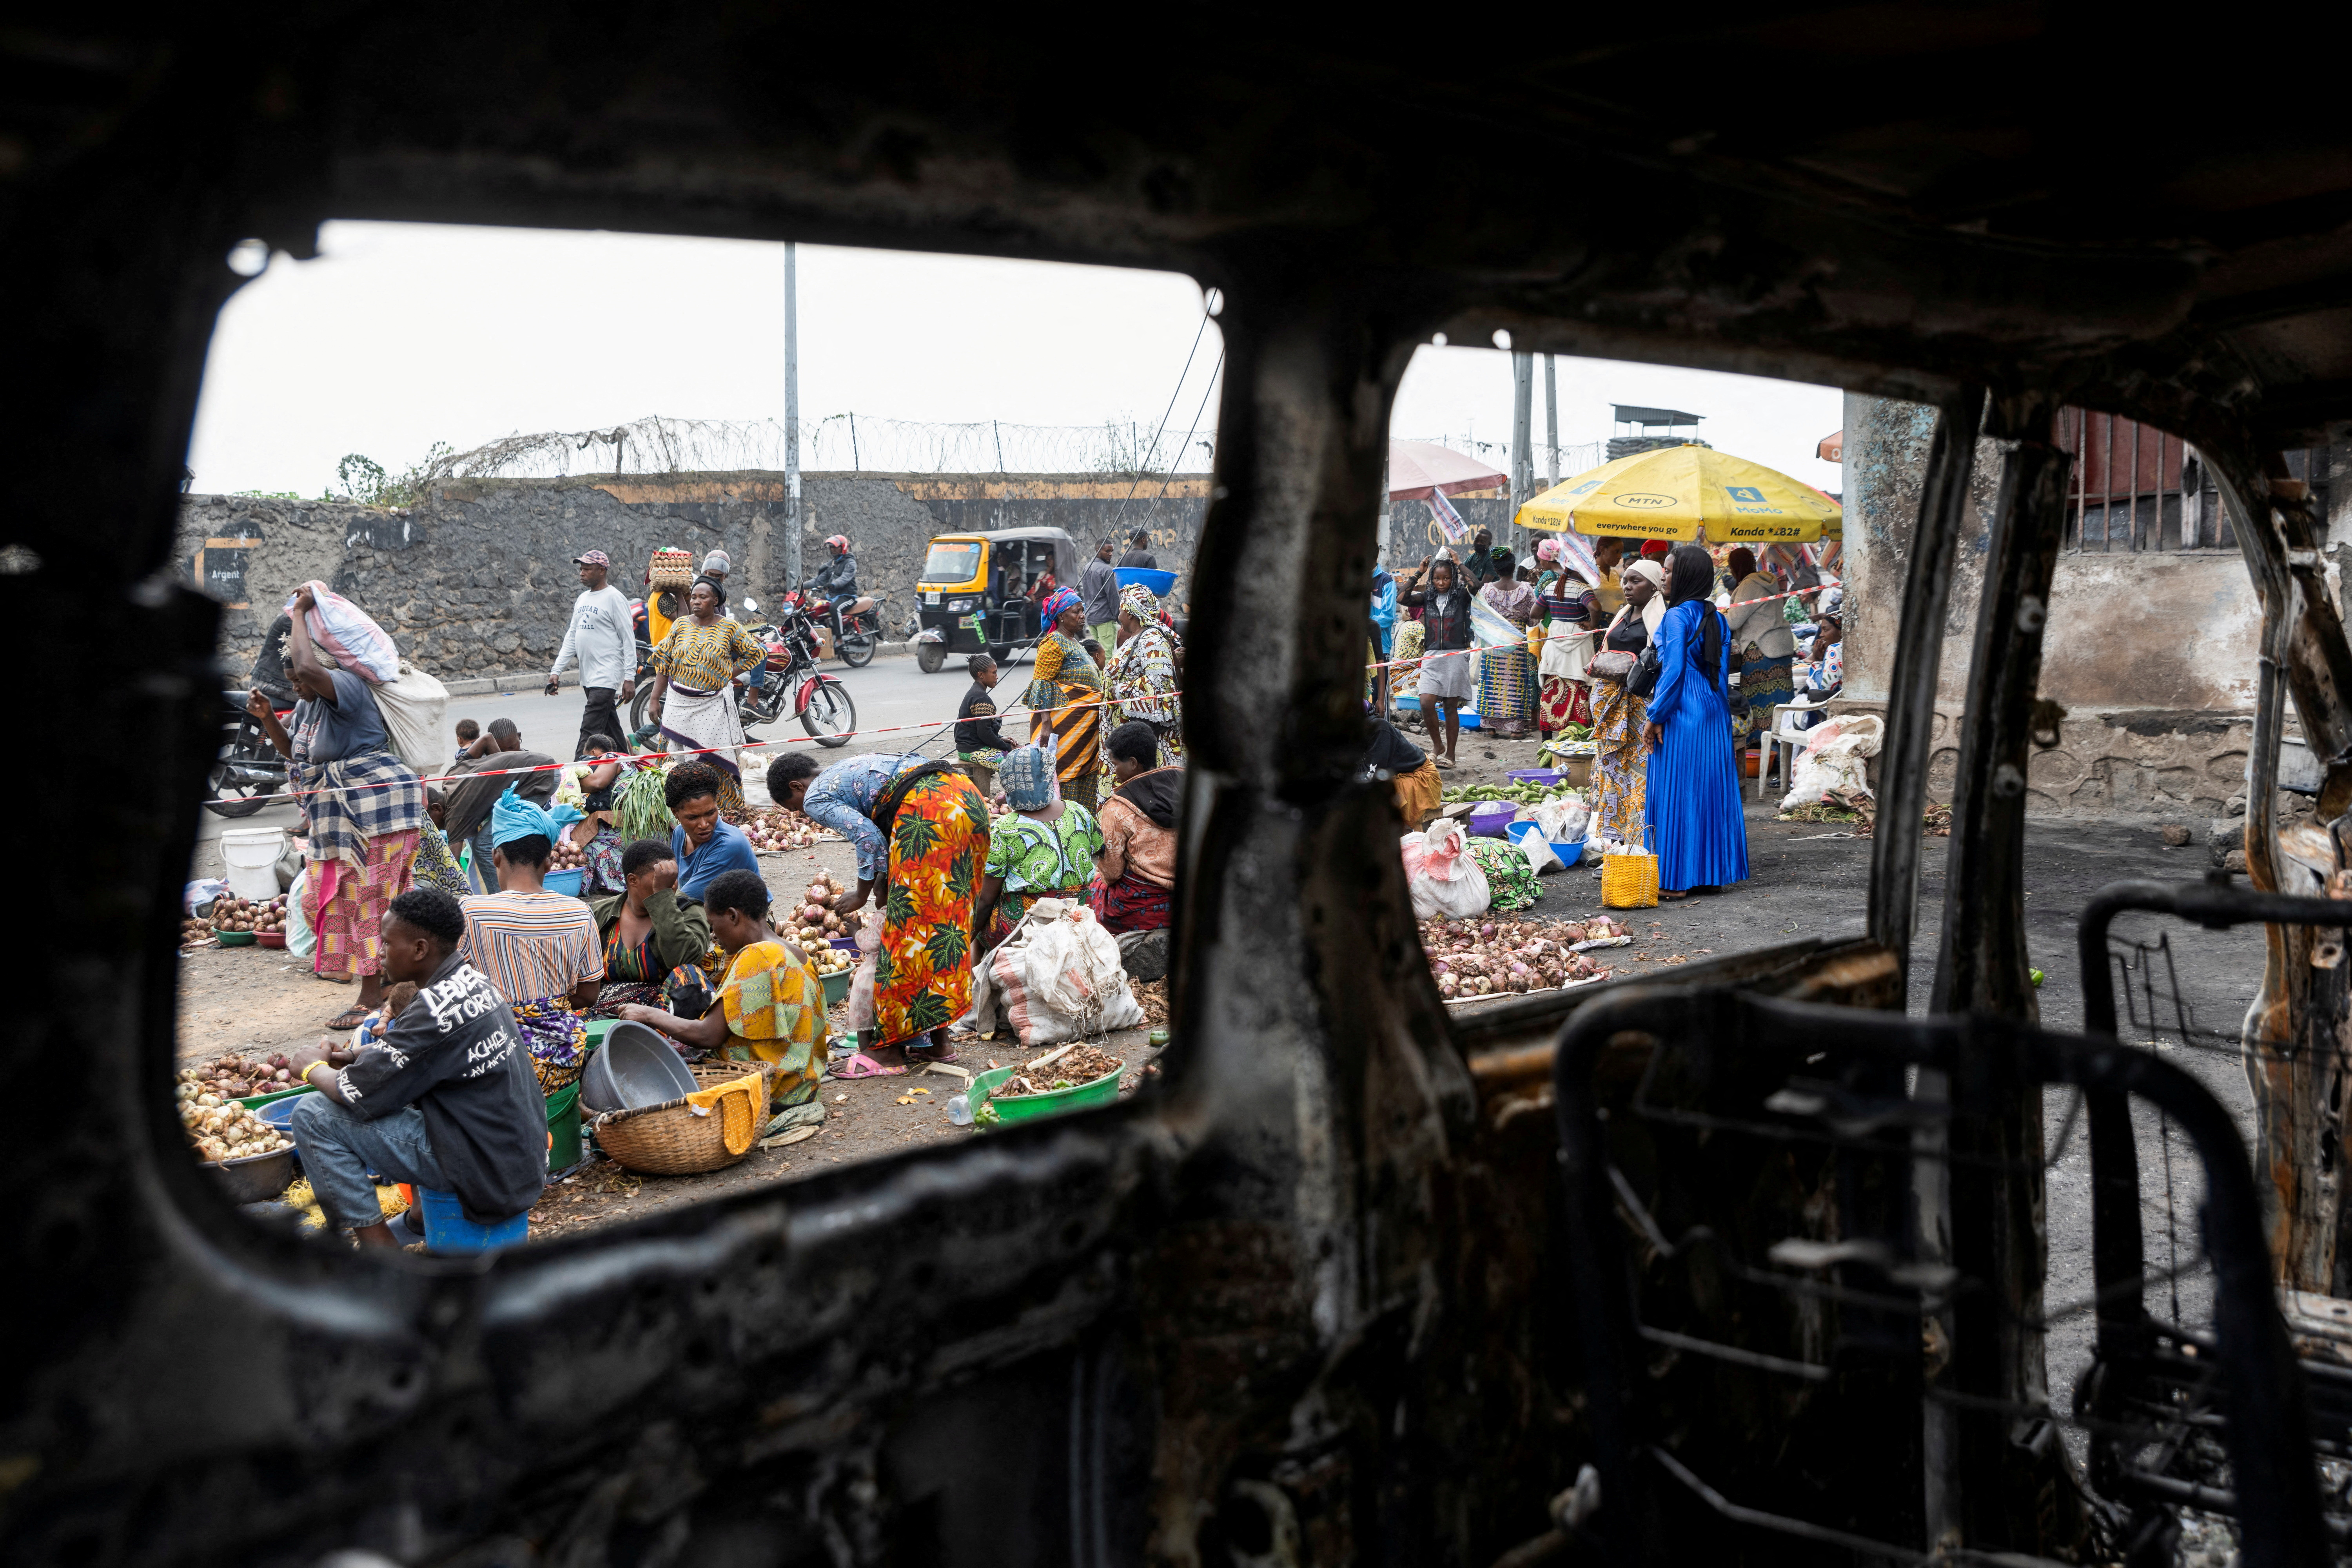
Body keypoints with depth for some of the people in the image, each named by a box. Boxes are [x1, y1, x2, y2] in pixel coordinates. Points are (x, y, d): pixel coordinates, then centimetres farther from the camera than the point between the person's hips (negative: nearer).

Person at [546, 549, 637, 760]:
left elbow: (629, 639, -11)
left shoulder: (614, 598, -8)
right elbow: (572, 637, 19)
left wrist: (630, 678, -16)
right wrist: (556, 670, 11)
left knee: (590, 729, -15)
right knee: (611, 729, 13)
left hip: (607, 676, -8)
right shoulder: (583, 599, 16)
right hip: (588, 676, 8)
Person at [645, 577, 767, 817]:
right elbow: (663, 662, 8)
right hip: (679, 704, 2)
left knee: (717, 758, -5)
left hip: (713, 704, -2)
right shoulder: (681, 625, 6)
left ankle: (730, 810, 2)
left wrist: (730, 675, 0)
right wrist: (654, 699, 4)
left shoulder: (729, 628, 0)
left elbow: (756, 652, 9)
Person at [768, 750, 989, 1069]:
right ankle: (938, 1041, 21)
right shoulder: (847, 771, 35)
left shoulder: (816, 798, 8)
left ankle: (892, 1048, 4)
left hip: (926, 809, -9)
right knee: (945, 921, 15)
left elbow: (869, 837, -5)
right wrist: (885, 879, 26)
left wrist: (861, 896, 9)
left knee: (907, 926, -2)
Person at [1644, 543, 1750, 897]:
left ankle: (1675, 879, -2)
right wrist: (1720, 710, 19)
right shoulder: (1715, 617, 10)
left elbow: (1673, 670, -17)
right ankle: (1710, 873, 17)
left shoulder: (1677, 617, -13)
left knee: (1676, 790, -3)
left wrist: (1656, 715, -12)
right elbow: (1722, 671, 13)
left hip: (1682, 712, -8)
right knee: (1711, 789, 11)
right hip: (1714, 712, 8)